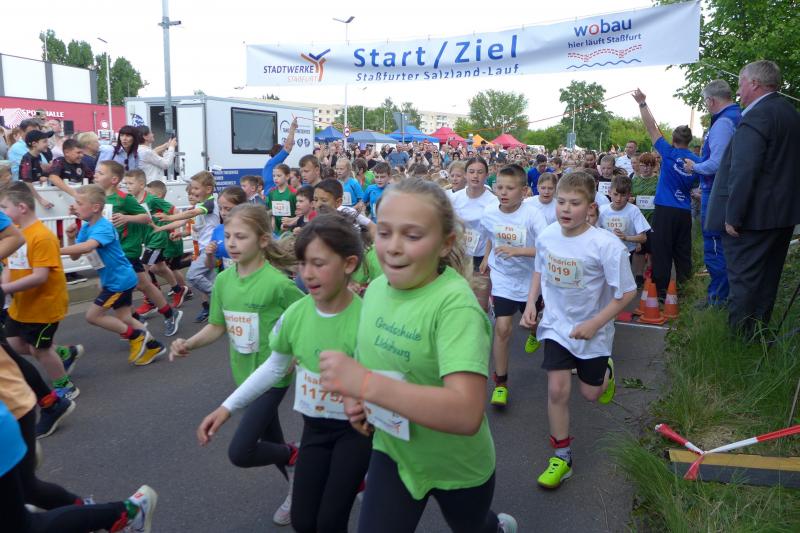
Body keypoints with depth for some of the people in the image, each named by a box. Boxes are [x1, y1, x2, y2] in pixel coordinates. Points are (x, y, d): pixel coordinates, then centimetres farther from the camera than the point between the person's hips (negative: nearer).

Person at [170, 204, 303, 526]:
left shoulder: (277, 282, -22)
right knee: (270, 440, 21)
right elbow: (217, 326, 5)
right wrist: (189, 344, -11)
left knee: (239, 452, -10)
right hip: (244, 373, 7)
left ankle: (295, 455, 17)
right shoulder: (223, 280, -3)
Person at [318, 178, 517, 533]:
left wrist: (366, 384, -44)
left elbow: (467, 414, -39)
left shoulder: (456, 305, -30)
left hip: (456, 466, -4)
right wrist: (355, 398, -11)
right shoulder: (376, 288, -8)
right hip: (392, 451, 4)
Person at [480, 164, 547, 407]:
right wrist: (486, 259, 11)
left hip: (529, 279, -1)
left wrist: (517, 251, -37)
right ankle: (500, 382, 5)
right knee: (502, 329, -8)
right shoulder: (489, 212, -10)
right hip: (502, 279, 1)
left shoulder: (532, 214, -23)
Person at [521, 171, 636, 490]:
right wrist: (530, 304, -2)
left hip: (592, 331, -2)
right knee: (557, 389, -5)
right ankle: (561, 456, 14)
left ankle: (604, 371, 50)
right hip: (556, 324, 2)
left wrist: (594, 324, -20)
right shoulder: (546, 236, -10)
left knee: (590, 393, 13)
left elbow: (627, 293, -17)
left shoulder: (606, 245, -24)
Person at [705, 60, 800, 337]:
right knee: (767, 279, 17)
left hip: (754, 217, -9)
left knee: (743, 280, -2)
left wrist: (732, 216, -20)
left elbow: (743, 172, -24)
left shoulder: (756, 117, -17)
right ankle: (760, 333, 29)